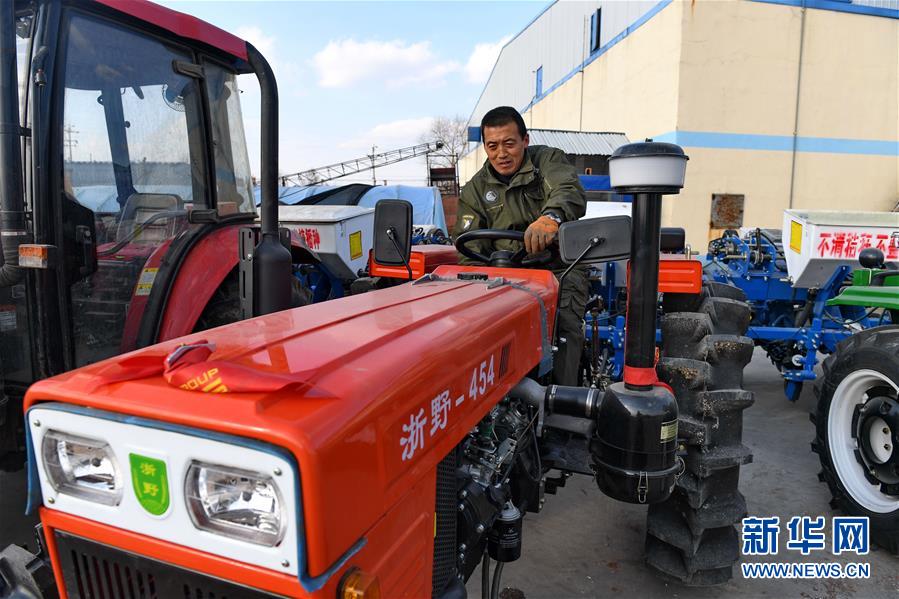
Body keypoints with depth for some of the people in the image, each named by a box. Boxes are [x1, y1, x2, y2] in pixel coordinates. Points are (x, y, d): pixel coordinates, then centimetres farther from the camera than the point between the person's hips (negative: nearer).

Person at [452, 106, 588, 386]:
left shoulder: (548, 160, 3)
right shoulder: (475, 189, 11)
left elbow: (571, 192, -21)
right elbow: (468, 246, 2)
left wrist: (551, 216, -46)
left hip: (559, 266, -2)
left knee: (564, 326, -28)